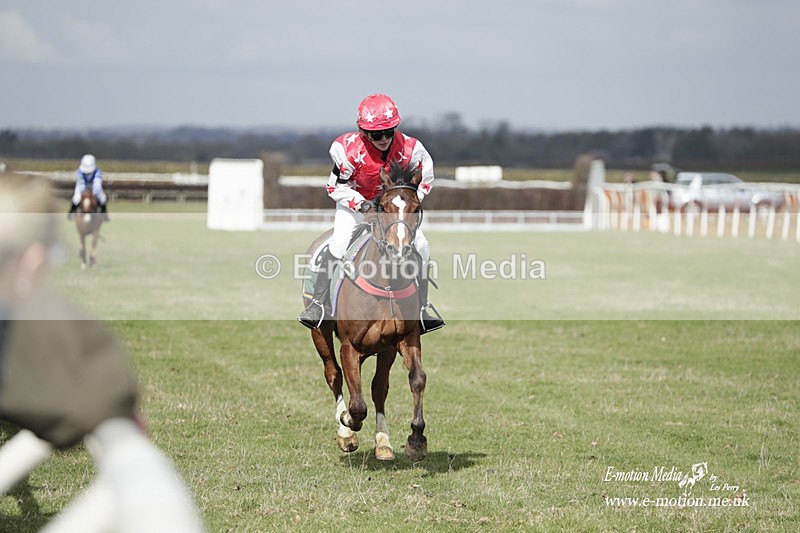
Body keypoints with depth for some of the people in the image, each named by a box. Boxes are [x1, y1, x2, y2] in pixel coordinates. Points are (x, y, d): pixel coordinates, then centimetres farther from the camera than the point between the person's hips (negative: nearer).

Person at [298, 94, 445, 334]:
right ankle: (318, 303, -19)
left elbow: (424, 180, -5)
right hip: (355, 201, -2)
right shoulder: (349, 149, -29)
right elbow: (336, 186, -15)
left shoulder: (410, 149, -25)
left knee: (420, 246, -12)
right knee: (339, 242, -26)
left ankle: (421, 308, 1)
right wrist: (358, 203, -29)